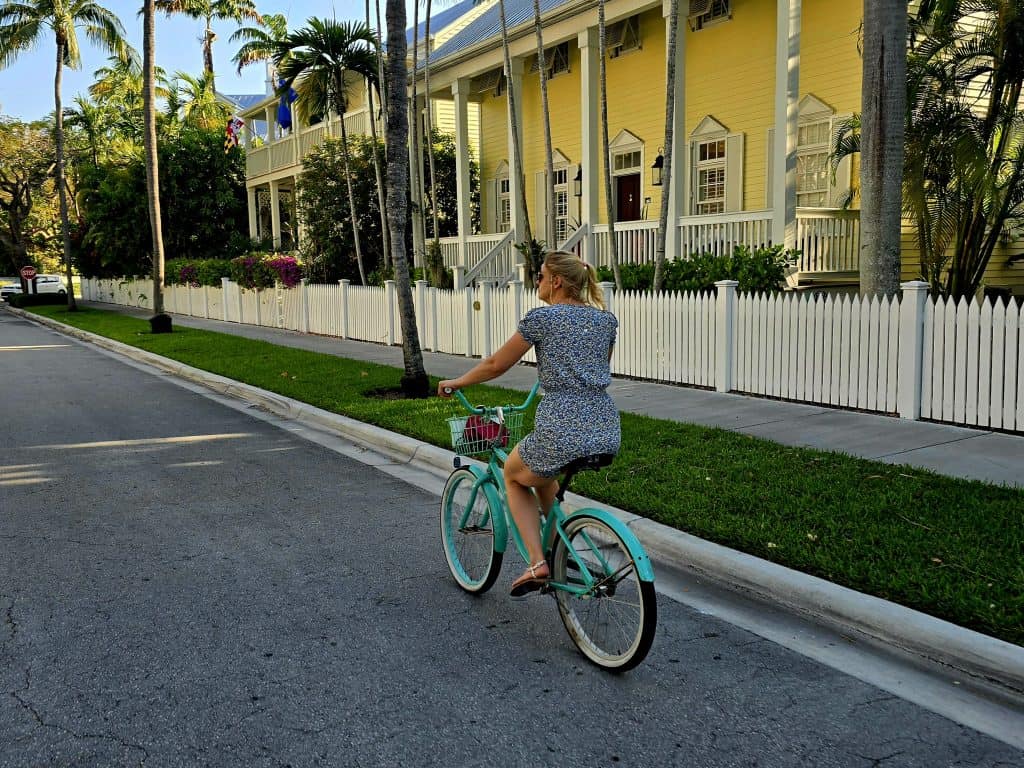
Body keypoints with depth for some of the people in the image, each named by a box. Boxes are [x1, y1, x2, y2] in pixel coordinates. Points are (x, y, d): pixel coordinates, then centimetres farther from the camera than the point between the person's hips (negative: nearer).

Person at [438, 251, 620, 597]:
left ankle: (537, 563, 10)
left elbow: (496, 365, 4)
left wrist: (456, 382, 20)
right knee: (543, 472, 35)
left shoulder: (541, 318, -3)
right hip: (608, 435, 6)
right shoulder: (606, 319, 13)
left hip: (562, 434, -6)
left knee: (514, 476, 25)